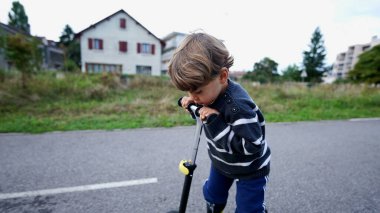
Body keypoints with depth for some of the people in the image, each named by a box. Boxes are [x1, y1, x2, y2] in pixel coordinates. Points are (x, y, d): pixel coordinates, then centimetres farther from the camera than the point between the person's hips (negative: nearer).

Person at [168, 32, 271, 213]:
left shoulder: (238, 105, -39)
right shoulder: (211, 91, -14)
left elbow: (251, 146, -38)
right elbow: (203, 109, 7)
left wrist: (215, 123, -42)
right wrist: (187, 102, -16)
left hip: (250, 169, -7)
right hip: (222, 162, 7)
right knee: (212, 195, 25)